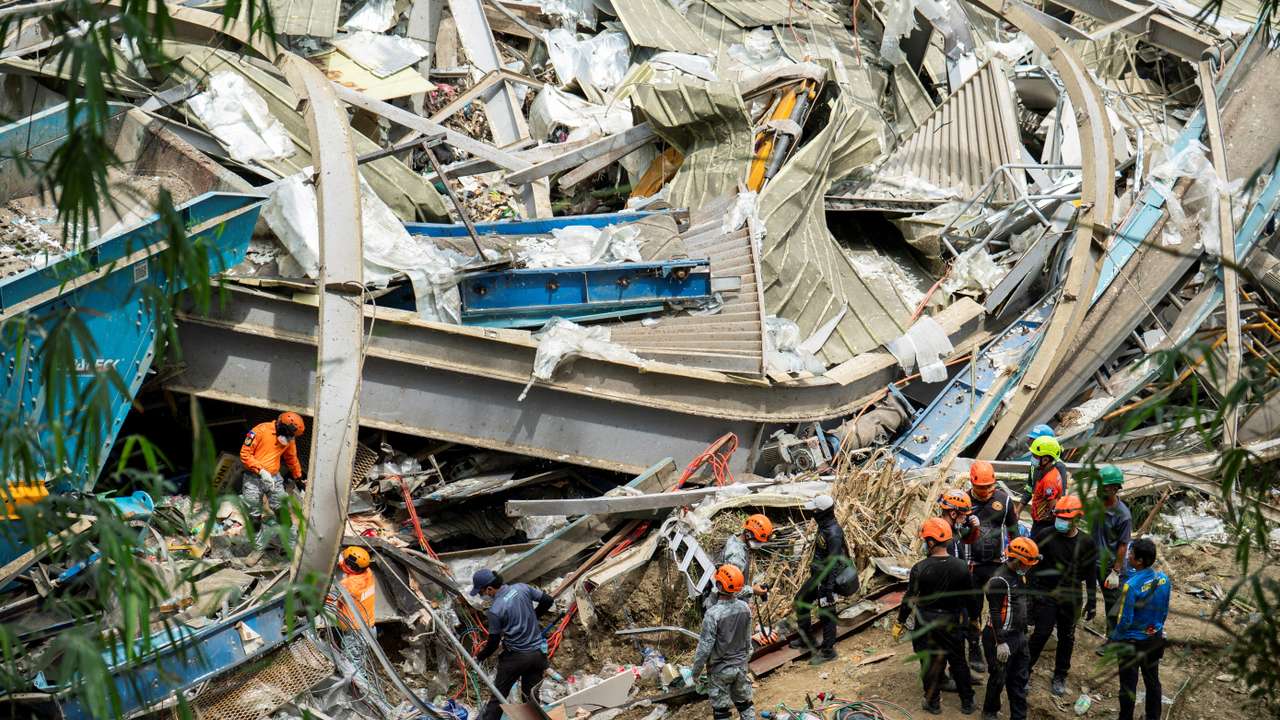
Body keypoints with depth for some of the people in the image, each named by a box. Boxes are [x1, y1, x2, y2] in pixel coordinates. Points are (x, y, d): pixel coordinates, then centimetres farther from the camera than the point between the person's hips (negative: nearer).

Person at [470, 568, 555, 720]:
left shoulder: (495, 610, -20)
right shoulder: (521, 588, -7)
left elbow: (493, 642, -10)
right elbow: (547, 601, 5)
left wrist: (479, 656, 8)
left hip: (515, 657, -5)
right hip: (537, 653, 5)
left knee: (498, 696, 12)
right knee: (530, 696, 14)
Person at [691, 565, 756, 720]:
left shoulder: (713, 614, -27)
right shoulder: (744, 608, -8)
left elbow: (705, 646, -21)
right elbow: (748, 639, 5)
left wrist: (696, 670, -7)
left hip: (720, 669, -5)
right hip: (740, 666, 5)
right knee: (745, 703, 19)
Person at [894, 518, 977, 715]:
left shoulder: (920, 569, -19)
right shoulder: (961, 567, -11)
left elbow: (909, 599, -13)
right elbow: (969, 597, -1)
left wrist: (899, 623, -1)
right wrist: (974, 618, 16)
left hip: (926, 623, -2)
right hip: (953, 622, 2)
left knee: (930, 663, 12)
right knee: (958, 662, 16)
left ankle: (933, 703, 22)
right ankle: (967, 703, 25)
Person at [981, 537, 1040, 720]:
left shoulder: (1019, 575, 8)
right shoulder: (1000, 580, -21)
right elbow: (996, 614, -22)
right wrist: (1001, 643, -22)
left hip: (1019, 636, 9)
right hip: (1002, 637, -9)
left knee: (1020, 679, 12)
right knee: (999, 677, 5)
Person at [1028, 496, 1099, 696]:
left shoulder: (1086, 543, -3)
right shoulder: (1046, 537, -9)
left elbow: (1091, 575, 6)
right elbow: (1033, 566, -3)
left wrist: (1092, 602, 7)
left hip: (1071, 598, 2)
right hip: (1045, 595, -2)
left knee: (1067, 638, 10)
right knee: (1041, 633, -6)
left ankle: (1060, 677, 25)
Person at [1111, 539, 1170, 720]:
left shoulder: (1131, 585, -28)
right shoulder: (1163, 579, -8)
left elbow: (1124, 621, -22)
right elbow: (1165, 611, 4)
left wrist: (1114, 639, -5)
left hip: (1132, 643, -6)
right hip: (1155, 640, 6)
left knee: (1128, 685, 10)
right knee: (1152, 681, 20)